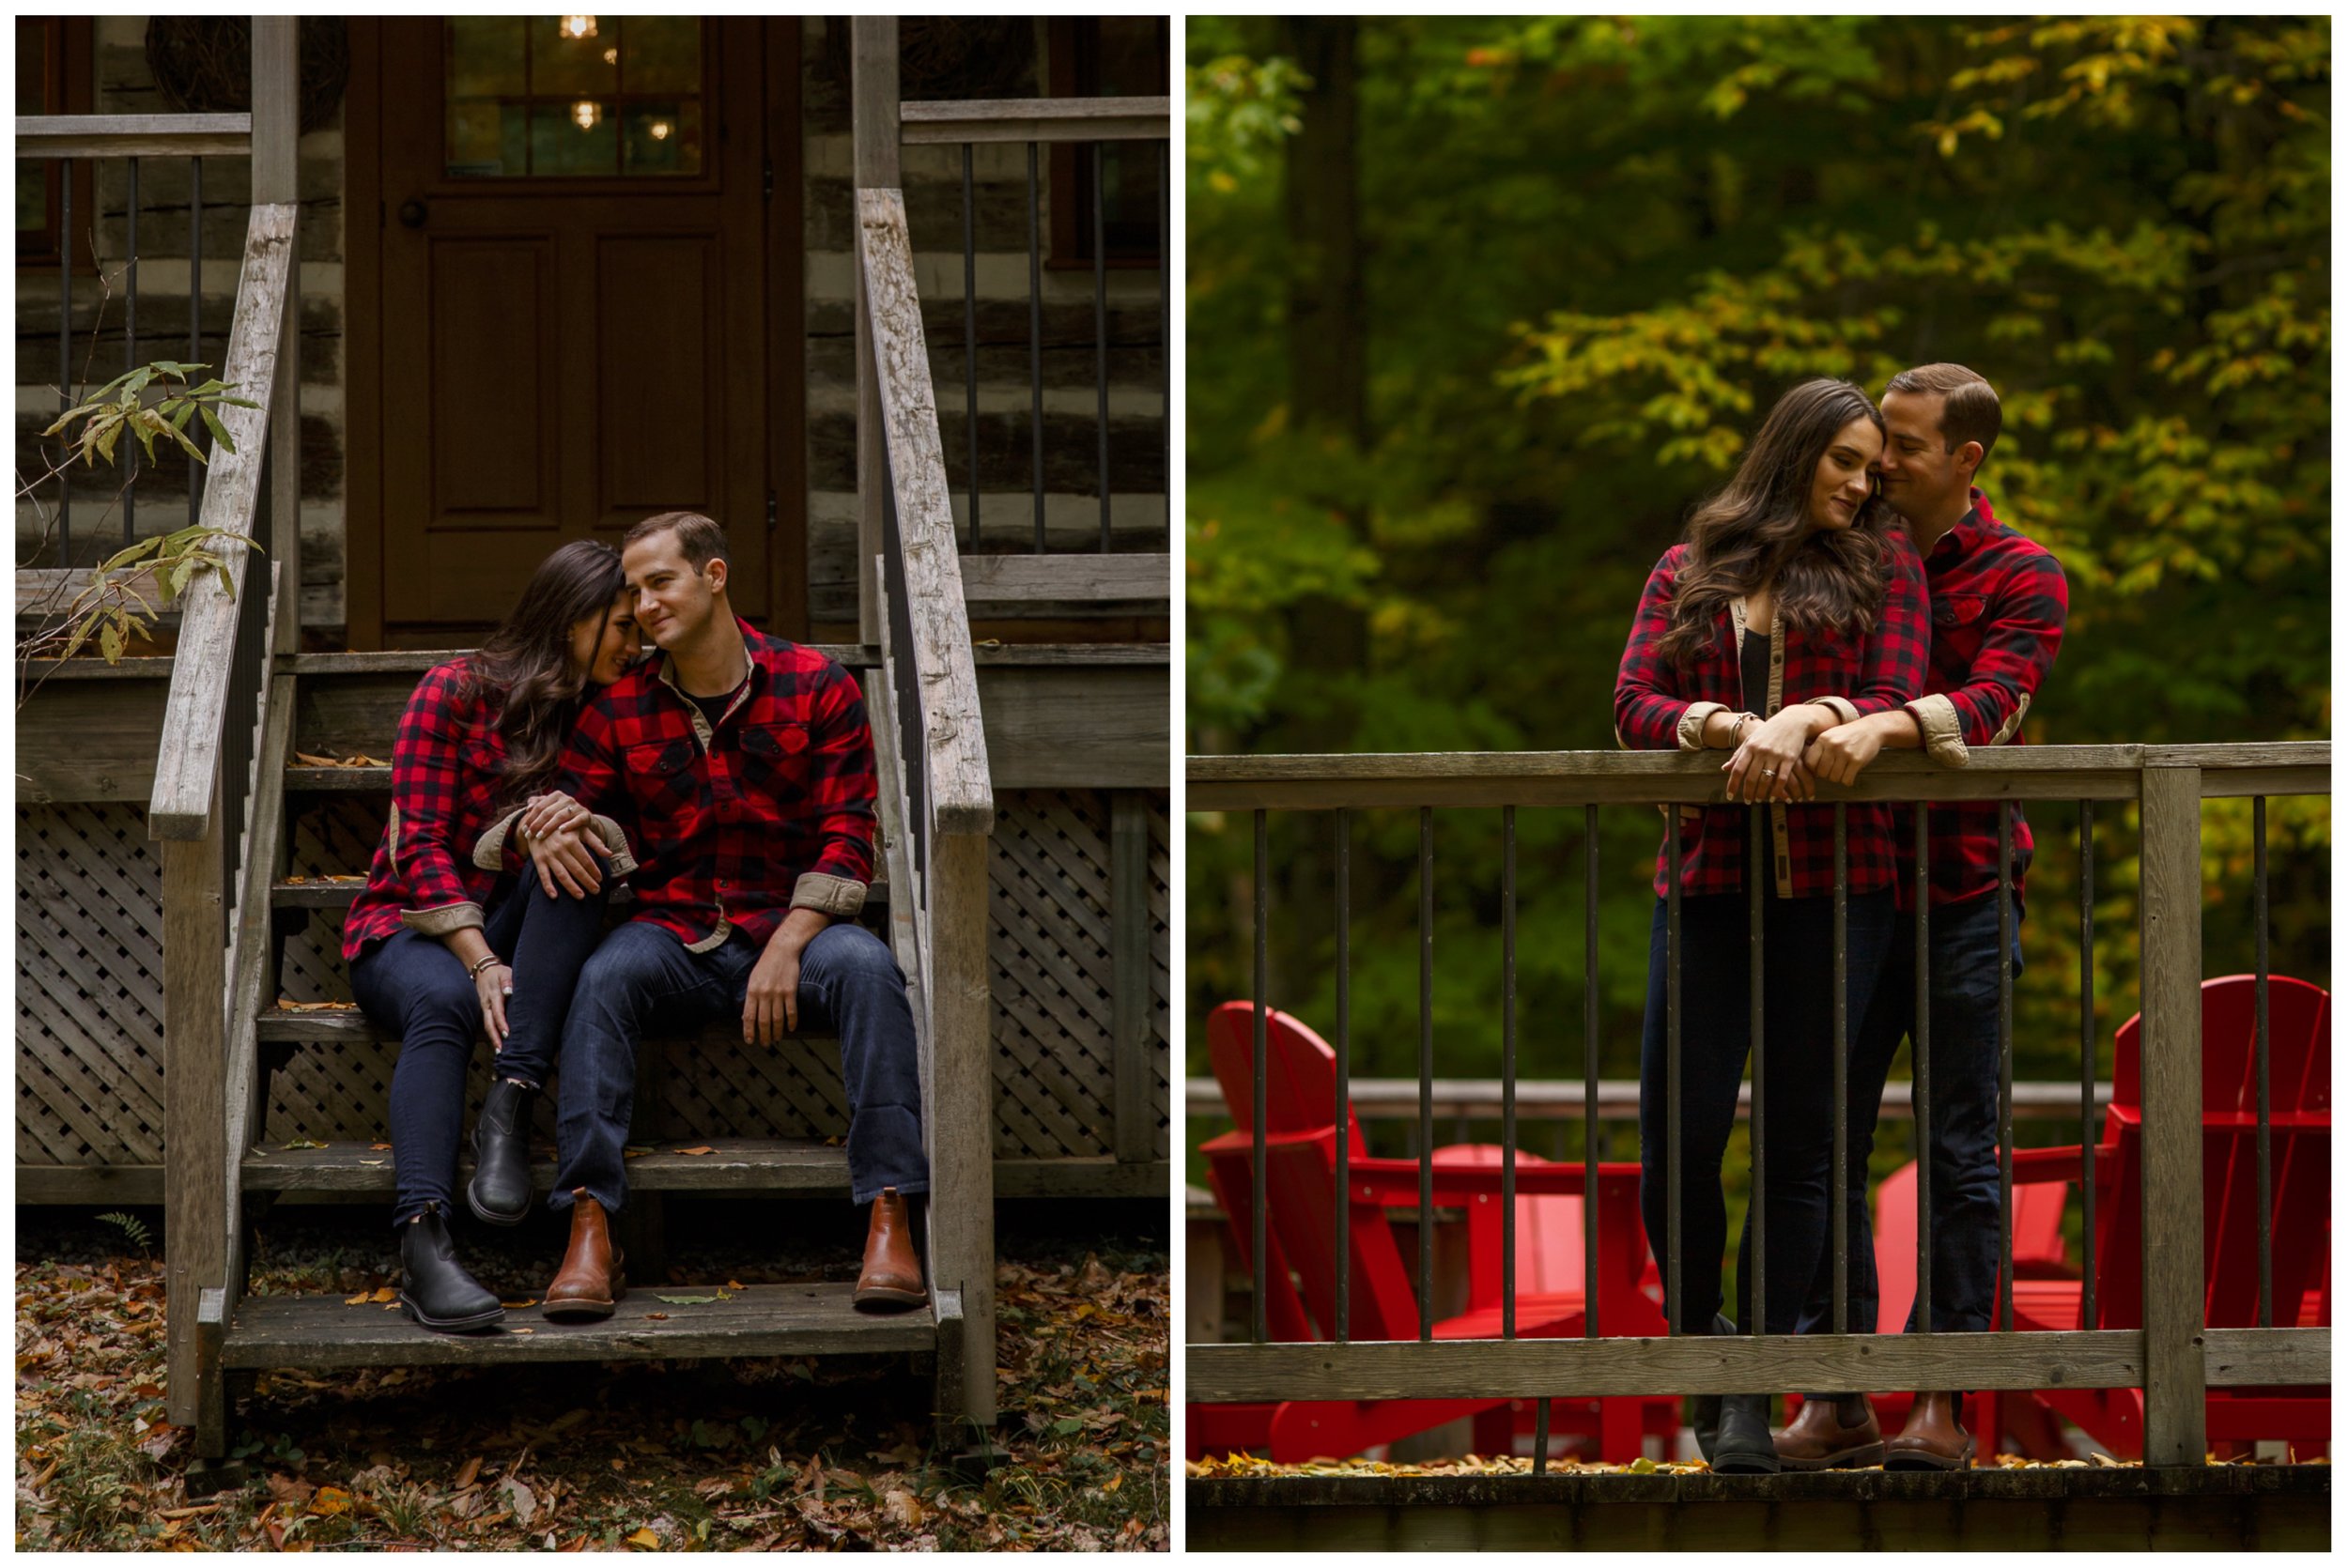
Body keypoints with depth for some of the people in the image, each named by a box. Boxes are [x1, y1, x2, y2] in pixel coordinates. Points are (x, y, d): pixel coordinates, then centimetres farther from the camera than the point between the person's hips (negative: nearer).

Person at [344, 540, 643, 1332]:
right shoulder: (458, 692, -5)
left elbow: (625, 844, 0)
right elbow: (422, 847, -11)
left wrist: (568, 828, -25)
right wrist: (480, 962, -24)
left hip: (521, 932, 4)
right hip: (411, 925, -4)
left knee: (573, 851, -29)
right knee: (443, 1000, -39)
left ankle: (508, 1110, -35)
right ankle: (422, 1244, -54)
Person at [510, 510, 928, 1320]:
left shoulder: (817, 688, 2)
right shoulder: (618, 709, 7)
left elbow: (846, 840, -3)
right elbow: (575, 810, 4)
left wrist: (785, 949, -18)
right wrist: (558, 819, -24)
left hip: (794, 926, -1)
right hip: (675, 936, 1)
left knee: (865, 965, -33)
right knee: (604, 976, -32)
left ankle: (889, 1217, -35)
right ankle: (590, 1230, -37)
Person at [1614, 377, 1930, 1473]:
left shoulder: (1881, 565, 10)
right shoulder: (1687, 572, 13)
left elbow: (1898, 706, -2)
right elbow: (1633, 706, 2)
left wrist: (1805, 719, -20)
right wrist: (1727, 725, -17)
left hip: (1836, 878, -1)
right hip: (1708, 876, 1)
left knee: (1797, 1137, 0)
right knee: (1680, 1134, -3)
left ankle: (1756, 1393, 7)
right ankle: (1700, 1332, 23)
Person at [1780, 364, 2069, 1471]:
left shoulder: (2022, 577, -1)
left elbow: (1992, 702, -18)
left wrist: (1885, 726, -35)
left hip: (1963, 891, -4)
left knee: (1960, 1152, -1)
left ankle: (1946, 1403, 4)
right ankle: (1837, 1394, 7)